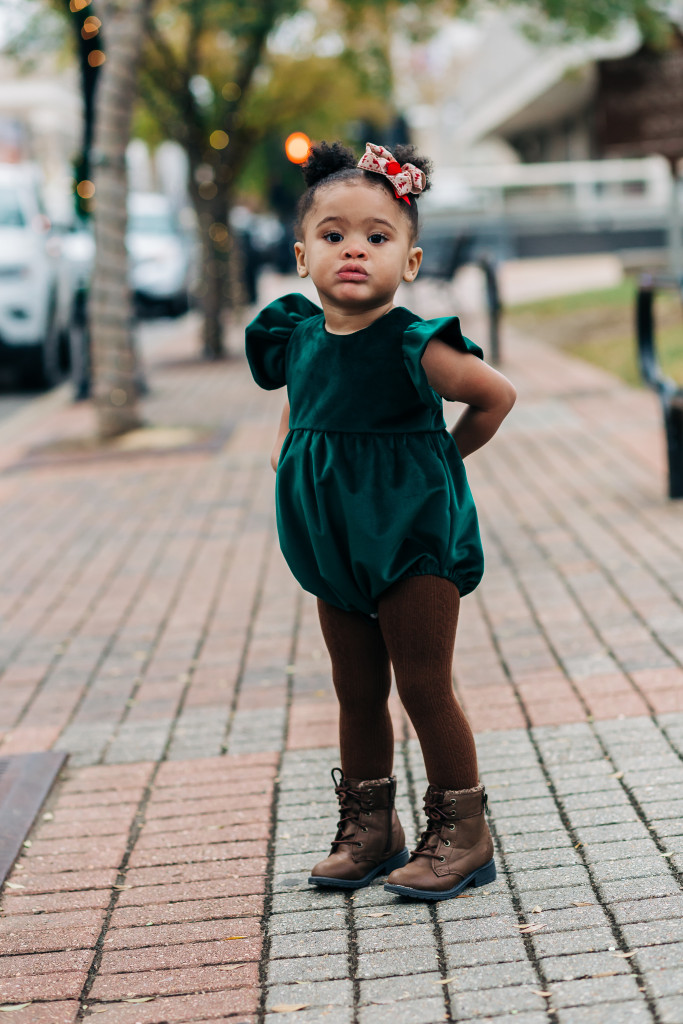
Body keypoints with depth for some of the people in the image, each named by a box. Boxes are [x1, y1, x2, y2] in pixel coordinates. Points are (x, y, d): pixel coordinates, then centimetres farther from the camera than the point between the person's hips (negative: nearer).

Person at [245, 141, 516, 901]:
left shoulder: (412, 347, -18)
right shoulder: (298, 338, 0)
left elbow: (497, 395, -9)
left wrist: (440, 457, -4)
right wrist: (285, 451, 6)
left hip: (411, 536, -6)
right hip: (334, 545, 6)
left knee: (424, 687, 1)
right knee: (356, 693, 15)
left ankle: (461, 833, 15)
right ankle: (368, 829, 29)